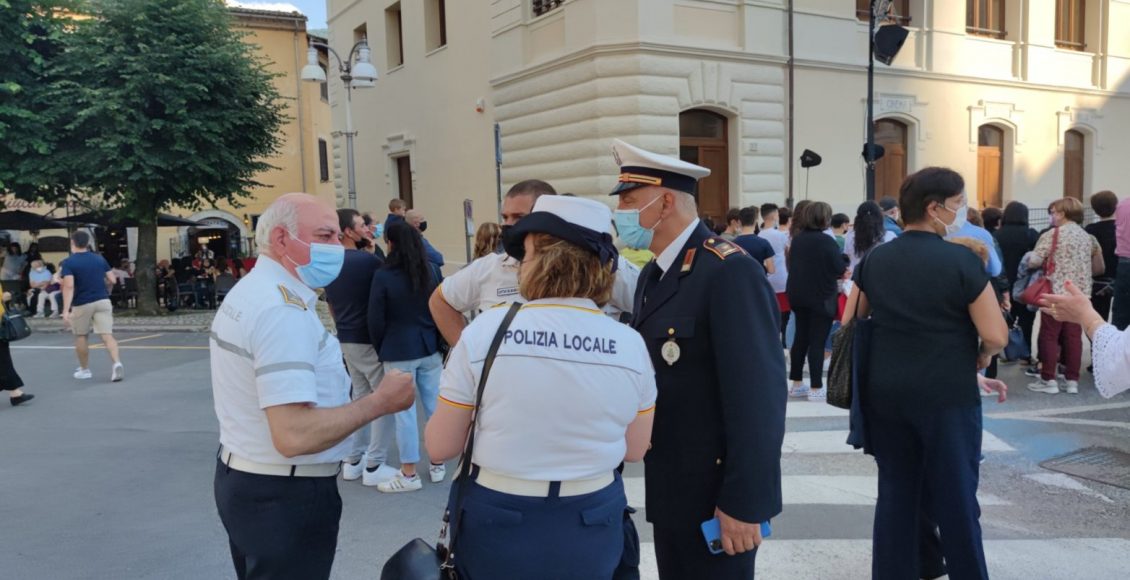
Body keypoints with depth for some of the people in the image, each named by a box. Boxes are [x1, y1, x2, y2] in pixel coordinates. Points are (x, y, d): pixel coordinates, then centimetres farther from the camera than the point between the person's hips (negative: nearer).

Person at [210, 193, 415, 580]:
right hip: (284, 495, -10)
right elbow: (294, 436, -31)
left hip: (240, 478, 10)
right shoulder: (284, 311, -24)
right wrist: (381, 401, -22)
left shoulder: (245, 293, 9)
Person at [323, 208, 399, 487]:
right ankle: (374, 466, 1)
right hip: (370, 340, -8)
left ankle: (353, 460, 20)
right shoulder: (368, 260, -17)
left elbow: (331, 308, 16)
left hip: (346, 340, 8)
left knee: (360, 397, 16)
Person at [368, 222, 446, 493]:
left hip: (399, 351, -4)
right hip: (430, 348, 5)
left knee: (405, 411, 3)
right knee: (435, 406, 12)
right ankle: (438, 464, 23)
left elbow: (375, 320, -8)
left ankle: (409, 474, 11)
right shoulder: (432, 270, 2)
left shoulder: (383, 276, -11)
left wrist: (380, 350, 7)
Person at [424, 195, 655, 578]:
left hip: (497, 525, -1)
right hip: (593, 531, 2)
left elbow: (440, 447, -8)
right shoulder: (631, 345, -10)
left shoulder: (485, 330, -16)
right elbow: (634, 450, 3)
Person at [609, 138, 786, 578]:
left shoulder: (729, 272, -20)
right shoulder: (653, 274, 10)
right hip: (670, 487, 8)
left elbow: (757, 393, -24)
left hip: (715, 491, -8)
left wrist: (744, 501, -23)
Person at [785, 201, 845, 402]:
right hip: (821, 297, -7)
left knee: (801, 338, 14)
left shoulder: (797, 239, 5)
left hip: (798, 296, 7)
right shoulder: (826, 241, -16)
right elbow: (840, 270, -11)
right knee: (817, 342, -2)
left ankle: (796, 384, 20)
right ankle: (816, 388, 1)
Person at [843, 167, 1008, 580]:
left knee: (895, 492, 13)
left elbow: (849, 324, 11)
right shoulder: (962, 261, -12)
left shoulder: (874, 260, 3)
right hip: (947, 395, -5)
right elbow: (996, 336, -13)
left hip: (884, 393, 5)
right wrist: (981, 356, 7)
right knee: (956, 497, 7)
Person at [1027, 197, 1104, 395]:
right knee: (1074, 337, 8)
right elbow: (1099, 268, 17)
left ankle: (1048, 380, 3)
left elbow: (1033, 262, -14)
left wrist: (1047, 262, 7)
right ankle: (1072, 380, 11)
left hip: (1056, 292, -6)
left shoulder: (1051, 235, -8)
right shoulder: (1088, 237, 11)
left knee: (1049, 336, 1)